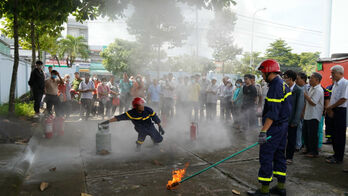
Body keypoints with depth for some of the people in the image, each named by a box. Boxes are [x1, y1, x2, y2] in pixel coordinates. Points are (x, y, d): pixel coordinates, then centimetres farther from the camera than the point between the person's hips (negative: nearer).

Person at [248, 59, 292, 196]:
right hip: (283, 126, 10)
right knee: (279, 155, 16)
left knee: (266, 157, -4)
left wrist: (264, 131, -26)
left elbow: (273, 113, -25)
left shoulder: (276, 86, -19)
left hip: (274, 127, -10)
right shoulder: (283, 85, 14)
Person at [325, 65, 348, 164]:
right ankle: (336, 154, 26)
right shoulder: (335, 84, 15)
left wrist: (330, 107, -12)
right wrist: (329, 109, 3)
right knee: (334, 134, 14)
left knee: (340, 136, -2)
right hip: (334, 112, 9)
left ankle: (339, 158, 7)